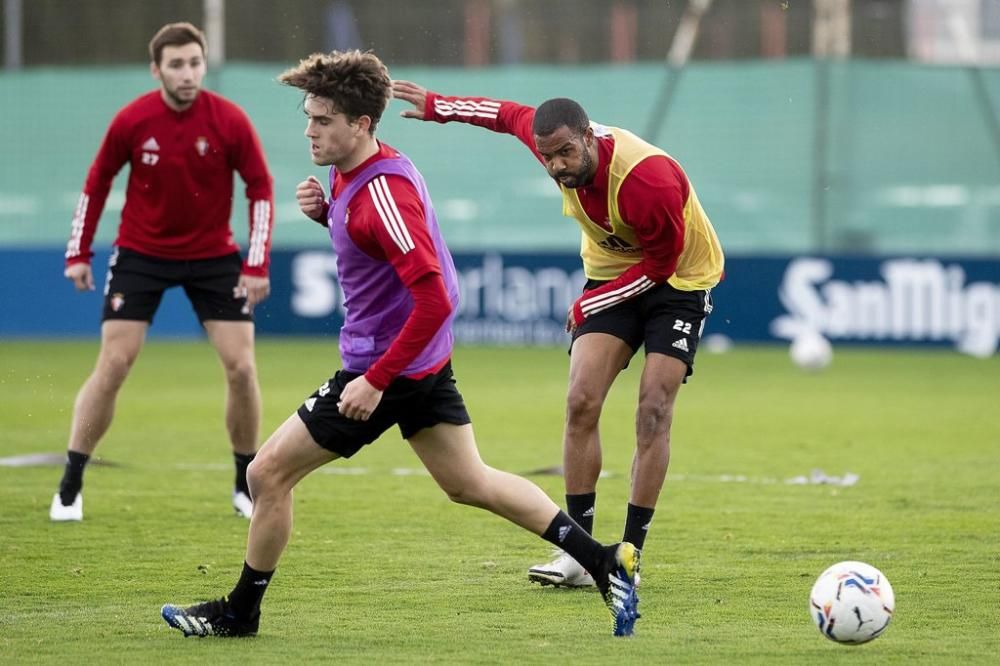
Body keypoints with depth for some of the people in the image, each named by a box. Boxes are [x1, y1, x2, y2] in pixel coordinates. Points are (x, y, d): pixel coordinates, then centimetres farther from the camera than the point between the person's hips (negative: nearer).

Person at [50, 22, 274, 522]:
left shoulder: (230, 121, -14)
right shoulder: (131, 122, -13)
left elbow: (260, 189, -7)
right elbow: (97, 183, 1)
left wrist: (257, 265, -12)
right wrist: (79, 253, 0)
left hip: (213, 256, 0)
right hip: (141, 252, 0)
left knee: (241, 367, -6)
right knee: (112, 365, -8)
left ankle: (246, 488, 12)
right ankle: (69, 488, 0)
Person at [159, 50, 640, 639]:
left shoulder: (382, 193, -26)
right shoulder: (354, 172, 2)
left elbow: (435, 301, -31)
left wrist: (376, 380, -28)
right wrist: (325, 211, 1)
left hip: (392, 367, -10)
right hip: (428, 361, 10)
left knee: (269, 473, -2)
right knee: (469, 482, 18)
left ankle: (240, 613, 13)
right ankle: (606, 562, 19)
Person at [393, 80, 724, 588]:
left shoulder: (650, 180, -35)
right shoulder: (555, 142, -17)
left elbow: (660, 264, -22)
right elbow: (508, 114, 6)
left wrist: (588, 305, -17)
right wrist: (436, 107, 16)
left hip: (677, 280, -5)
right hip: (610, 273, 5)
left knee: (653, 412, -14)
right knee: (580, 402, -9)